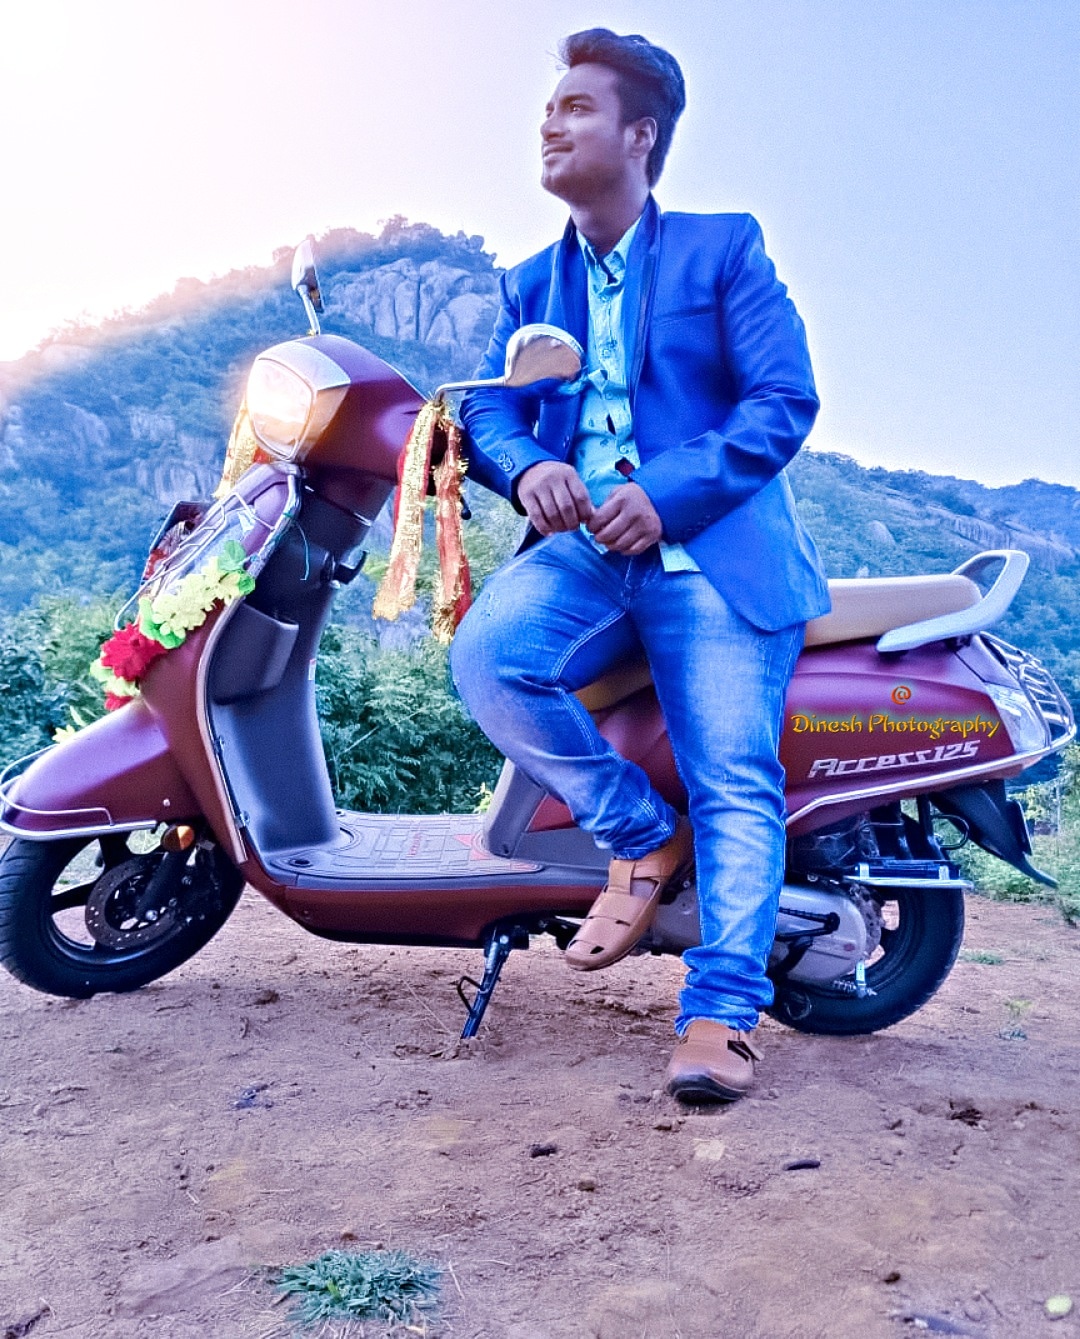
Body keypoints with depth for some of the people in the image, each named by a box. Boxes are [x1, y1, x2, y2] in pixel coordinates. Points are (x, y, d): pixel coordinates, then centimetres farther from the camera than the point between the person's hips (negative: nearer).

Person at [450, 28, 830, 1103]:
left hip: (712, 547, -3)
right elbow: (486, 408, 12)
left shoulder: (723, 248, 10)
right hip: (584, 548, 3)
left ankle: (721, 1015, -8)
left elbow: (784, 398, -1)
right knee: (488, 652, -27)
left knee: (735, 783, -14)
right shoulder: (531, 284, 24)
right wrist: (526, 466, -13)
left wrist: (669, 491, -16)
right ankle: (641, 834, -8)